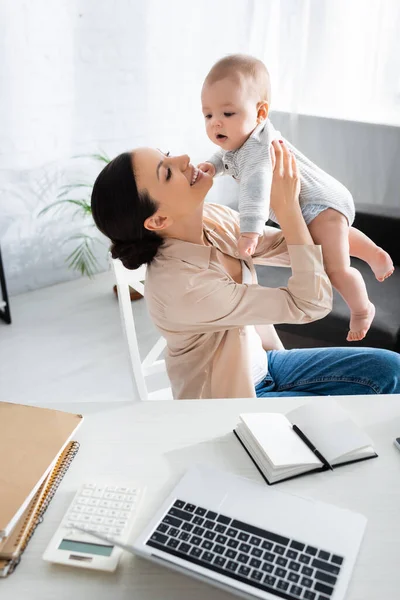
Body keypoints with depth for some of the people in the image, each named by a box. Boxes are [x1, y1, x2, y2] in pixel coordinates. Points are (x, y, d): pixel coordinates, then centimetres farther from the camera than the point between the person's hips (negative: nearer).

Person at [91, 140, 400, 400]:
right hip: (228, 393, -7)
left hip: (259, 363, 7)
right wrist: (287, 205, -32)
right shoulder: (180, 286, -36)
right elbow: (311, 303, -30)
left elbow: (290, 246, 0)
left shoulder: (215, 218, -14)